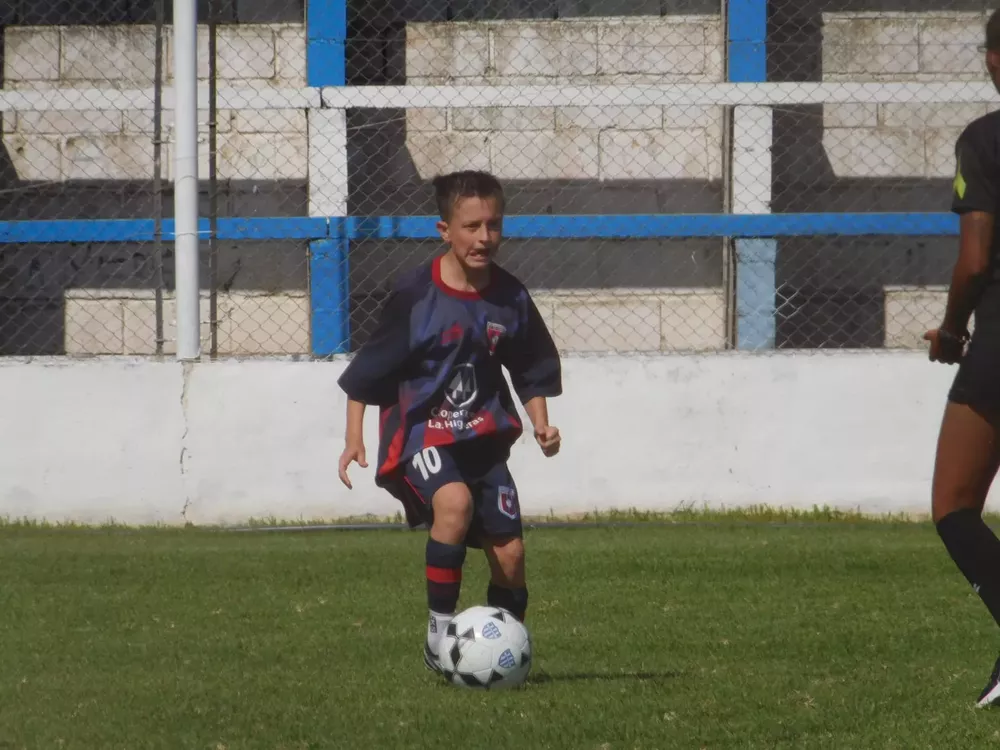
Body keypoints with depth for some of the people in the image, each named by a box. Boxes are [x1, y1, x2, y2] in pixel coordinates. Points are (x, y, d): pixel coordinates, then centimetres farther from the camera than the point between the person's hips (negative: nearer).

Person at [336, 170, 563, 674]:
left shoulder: (509, 298, 1)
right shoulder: (414, 296, -10)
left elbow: (533, 371, 15)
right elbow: (367, 372, -2)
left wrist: (541, 424, 0)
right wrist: (353, 439, -6)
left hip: (485, 438, 5)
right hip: (421, 433, -5)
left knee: (510, 554, -1)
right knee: (454, 502, -33)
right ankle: (438, 628, -23)